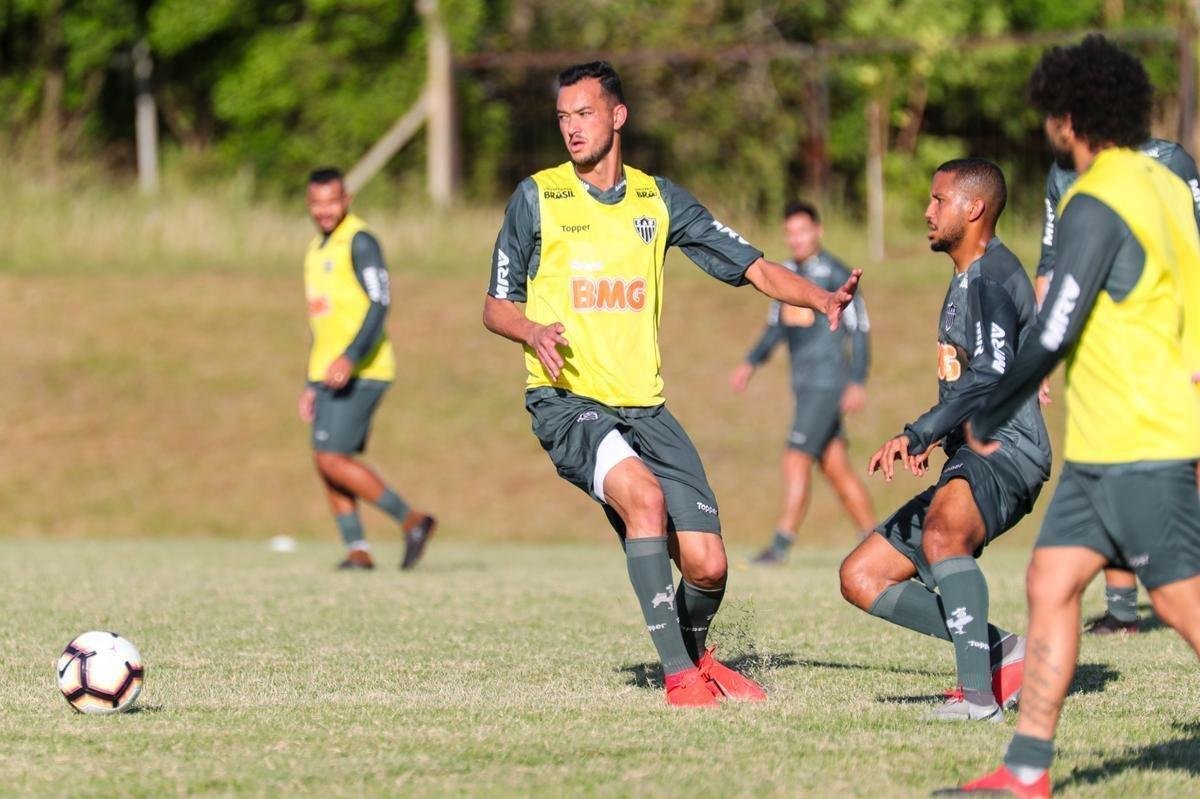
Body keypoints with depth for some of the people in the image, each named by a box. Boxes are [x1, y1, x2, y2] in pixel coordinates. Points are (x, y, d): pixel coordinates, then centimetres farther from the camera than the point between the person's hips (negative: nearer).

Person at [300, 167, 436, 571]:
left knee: (332, 459, -15)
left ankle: (412, 520, -11)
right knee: (327, 462, 4)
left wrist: (350, 357, -29)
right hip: (328, 373, 9)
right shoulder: (316, 250, 19)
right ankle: (357, 549, 6)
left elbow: (378, 304, -18)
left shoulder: (359, 242, -9)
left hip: (359, 372, -9)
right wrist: (311, 385, 23)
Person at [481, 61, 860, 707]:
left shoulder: (658, 199, 10)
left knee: (707, 565, -6)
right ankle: (678, 673, -24)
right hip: (566, 402, -3)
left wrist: (820, 299, -10)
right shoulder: (536, 198, 2)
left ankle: (695, 654, 28)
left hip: (644, 406, 3)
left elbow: (751, 267, 7)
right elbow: (496, 307, 8)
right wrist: (533, 332, -15)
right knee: (643, 493, -33)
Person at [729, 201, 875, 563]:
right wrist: (751, 363, 8)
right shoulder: (785, 273, 13)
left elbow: (859, 329, -9)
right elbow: (776, 327, 21)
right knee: (836, 468, 10)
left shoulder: (835, 274, -9)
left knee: (796, 459, -13)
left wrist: (857, 382, -15)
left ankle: (781, 544, -13)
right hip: (804, 383, 8)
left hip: (827, 382, -8)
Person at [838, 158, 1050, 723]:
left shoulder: (993, 276, -9)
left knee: (941, 530, -40)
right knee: (861, 577, 6)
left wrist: (918, 435, -27)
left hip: (1004, 452, -11)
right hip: (969, 462, 11)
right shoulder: (966, 280, 23)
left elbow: (990, 378, -23)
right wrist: (933, 437, 20)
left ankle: (980, 693, -41)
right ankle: (999, 652, -1)